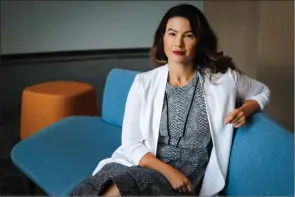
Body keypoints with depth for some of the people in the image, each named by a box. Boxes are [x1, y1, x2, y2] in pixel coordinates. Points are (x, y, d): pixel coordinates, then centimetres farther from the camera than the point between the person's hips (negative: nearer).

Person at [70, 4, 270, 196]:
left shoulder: (224, 78, 1)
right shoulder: (144, 83, 3)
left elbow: (263, 92, 21)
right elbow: (131, 144, 3)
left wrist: (245, 110, -2)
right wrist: (168, 171, -12)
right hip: (142, 168, 2)